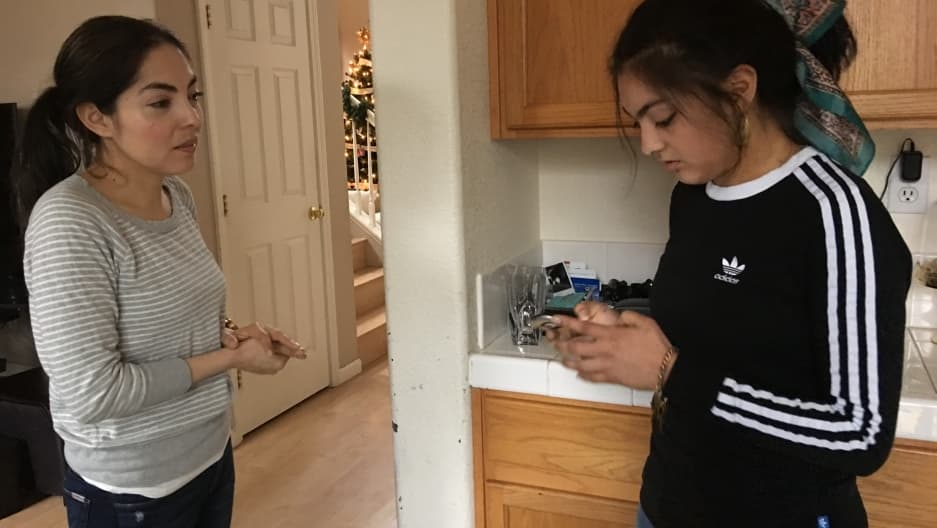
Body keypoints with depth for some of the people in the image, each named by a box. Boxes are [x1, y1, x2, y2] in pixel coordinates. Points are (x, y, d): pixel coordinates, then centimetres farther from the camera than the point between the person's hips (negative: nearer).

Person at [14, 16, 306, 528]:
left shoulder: (177, 197, -1)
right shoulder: (68, 223, -24)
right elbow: (92, 393, -25)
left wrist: (232, 335, -6)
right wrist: (232, 356, -18)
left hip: (210, 454, 7)